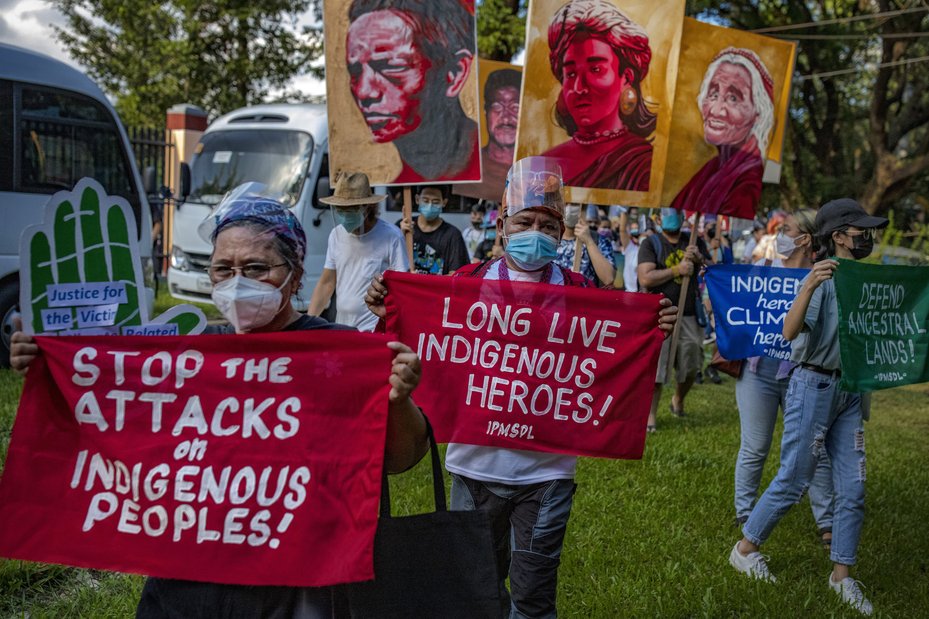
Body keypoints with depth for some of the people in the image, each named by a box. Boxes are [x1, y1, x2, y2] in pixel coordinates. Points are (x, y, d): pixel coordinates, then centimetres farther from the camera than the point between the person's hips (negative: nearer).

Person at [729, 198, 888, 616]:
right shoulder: (823, 277, -14)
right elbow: (790, 331, -27)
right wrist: (808, 288, -40)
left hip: (849, 390, 7)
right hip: (814, 385, -7)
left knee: (852, 488, 7)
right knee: (793, 481, 0)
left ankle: (842, 575, 19)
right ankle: (746, 548, 18)